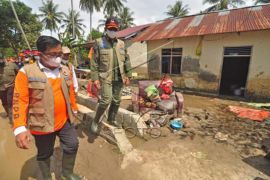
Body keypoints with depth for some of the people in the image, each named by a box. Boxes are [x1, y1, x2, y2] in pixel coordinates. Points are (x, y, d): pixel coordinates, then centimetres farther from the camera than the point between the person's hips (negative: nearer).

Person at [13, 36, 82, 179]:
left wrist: (74, 109, 18)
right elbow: (20, 101, -16)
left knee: (72, 146, 15)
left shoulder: (65, 70, 2)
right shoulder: (26, 72, -13)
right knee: (44, 154, 18)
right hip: (43, 124, -4)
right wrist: (20, 128, -23)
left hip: (65, 120, 5)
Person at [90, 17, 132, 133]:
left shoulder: (121, 44, 12)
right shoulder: (99, 43, 0)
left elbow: (126, 60, 14)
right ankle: (96, 121, 13)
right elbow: (94, 62, -3)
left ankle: (111, 119, 32)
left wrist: (128, 75, 9)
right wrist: (95, 78, -9)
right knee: (106, 100, -10)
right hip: (105, 77, -4)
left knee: (117, 100, 11)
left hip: (119, 78, 5)